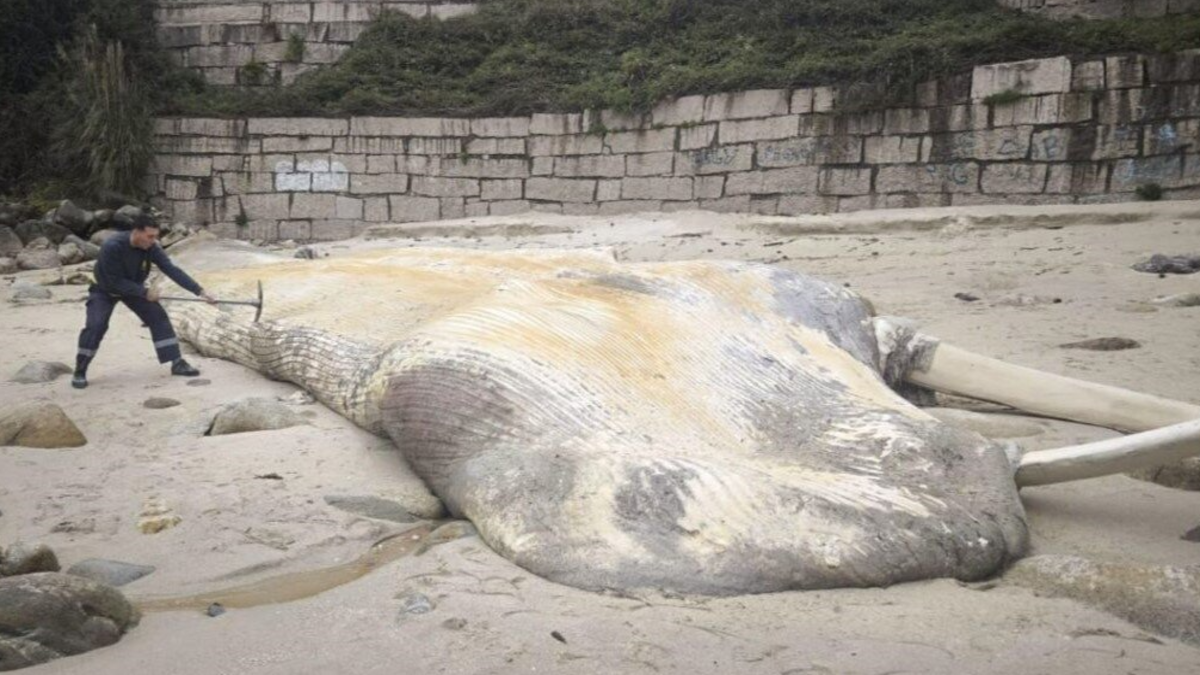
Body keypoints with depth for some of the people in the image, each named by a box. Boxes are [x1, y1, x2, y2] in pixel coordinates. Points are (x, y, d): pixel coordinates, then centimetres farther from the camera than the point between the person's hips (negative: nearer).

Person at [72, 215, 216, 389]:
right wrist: (144, 292, -31)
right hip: (104, 290, -4)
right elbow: (115, 282, -33)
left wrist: (199, 291, -35)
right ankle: (80, 372, -4)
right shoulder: (112, 247, -37)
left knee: (158, 316, -7)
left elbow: (172, 270, -27)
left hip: (133, 288, 5)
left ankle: (177, 363, -2)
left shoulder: (151, 247, -23)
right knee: (96, 325, -20)